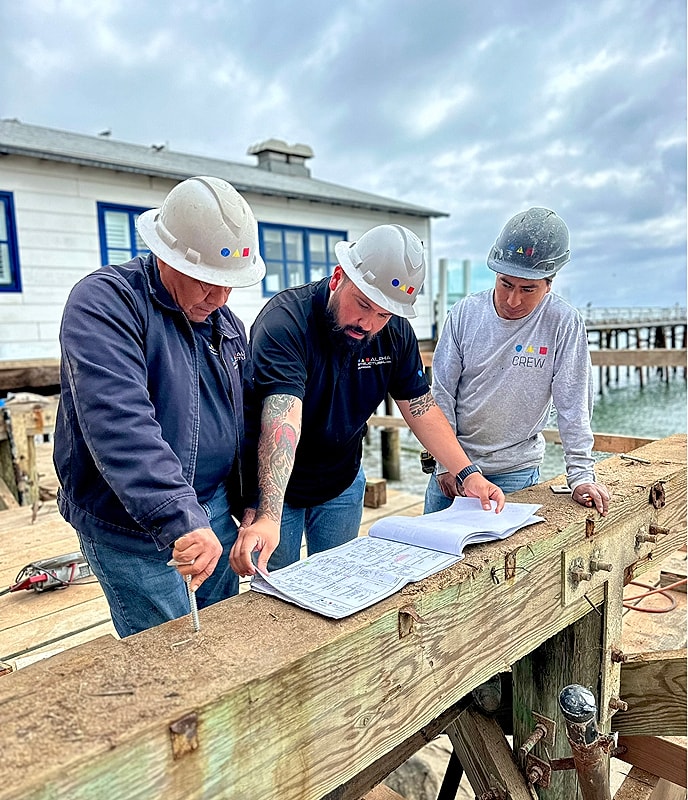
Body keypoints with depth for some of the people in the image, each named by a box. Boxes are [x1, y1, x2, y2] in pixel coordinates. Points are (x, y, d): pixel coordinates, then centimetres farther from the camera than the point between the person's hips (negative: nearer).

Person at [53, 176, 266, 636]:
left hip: (215, 512, 7)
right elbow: (120, 422, -31)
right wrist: (179, 519, -38)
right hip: (131, 528, -7)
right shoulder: (105, 301, -16)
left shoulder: (225, 321, 9)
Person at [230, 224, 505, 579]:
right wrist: (268, 517, -50)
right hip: (275, 487, -4)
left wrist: (469, 474, -12)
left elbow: (421, 408, -3)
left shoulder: (396, 332, -10)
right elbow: (283, 421, -41)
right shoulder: (284, 320, -29)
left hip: (343, 484, 5)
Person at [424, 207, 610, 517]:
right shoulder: (465, 312, -7)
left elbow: (573, 404, -10)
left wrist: (581, 475, -12)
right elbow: (442, 393, -4)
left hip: (516, 472, -2)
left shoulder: (563, 324, -12)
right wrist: (445, 462, -5)